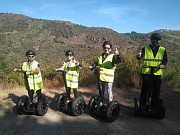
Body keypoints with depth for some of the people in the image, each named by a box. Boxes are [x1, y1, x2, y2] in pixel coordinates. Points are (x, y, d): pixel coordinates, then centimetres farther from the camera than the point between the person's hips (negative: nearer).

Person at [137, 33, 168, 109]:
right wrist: (139, 56, -35)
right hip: (146, 73, -2)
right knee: (144, 91, 3)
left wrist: (162, 65, -21)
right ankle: (142, 106, 15)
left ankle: (154, 107, 22)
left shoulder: (163, 50, 8)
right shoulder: (145, 49, 3)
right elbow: (139, 57, -10)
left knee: (156, 91, 8)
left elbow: (165, 60, 2)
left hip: (157, 74, 2)